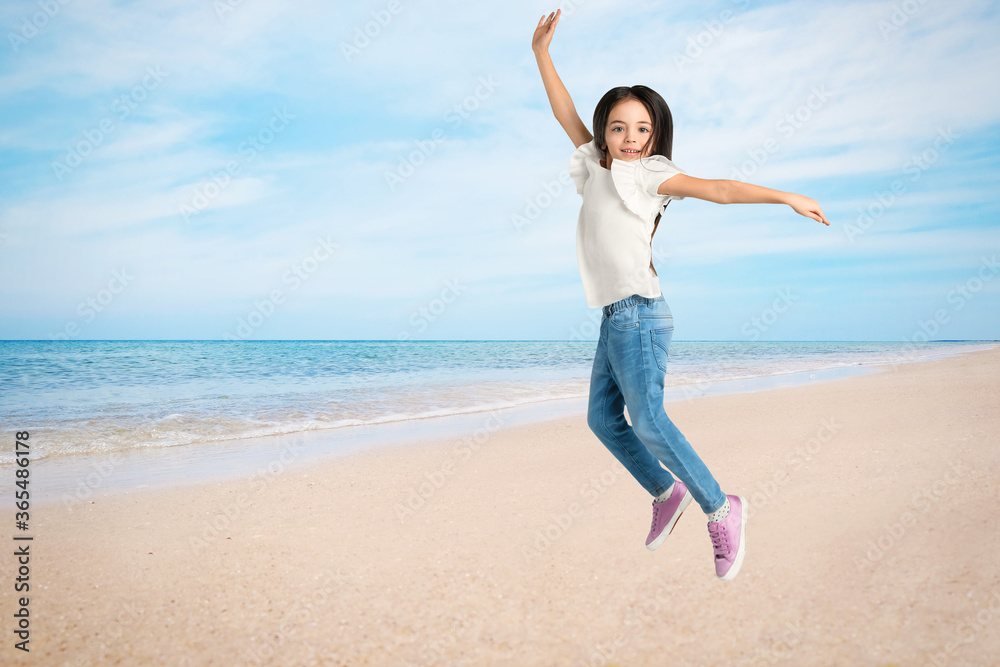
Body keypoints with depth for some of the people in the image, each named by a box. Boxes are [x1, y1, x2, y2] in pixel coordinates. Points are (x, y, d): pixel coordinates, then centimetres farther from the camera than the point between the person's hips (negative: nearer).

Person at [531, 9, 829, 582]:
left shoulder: (650, 174, 0)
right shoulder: (597, 168, 17)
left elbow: (717, 189, -7)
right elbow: (567, 114, 23)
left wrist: (786, 197, -13)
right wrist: (542, 54, 24)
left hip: (639, 314, -8)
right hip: (617, 319, 8)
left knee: (647, 416, -21)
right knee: (603, 416, 13)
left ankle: (722, 511, -11)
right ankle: (667, 491, 23)